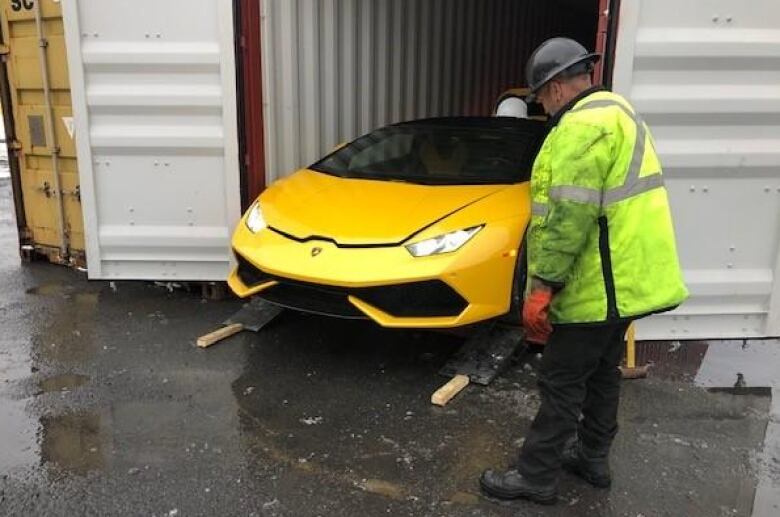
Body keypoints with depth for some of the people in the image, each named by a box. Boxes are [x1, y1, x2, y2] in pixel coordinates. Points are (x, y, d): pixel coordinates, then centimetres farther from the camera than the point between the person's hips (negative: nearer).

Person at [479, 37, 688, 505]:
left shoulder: (583, 125, -18)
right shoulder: (615, 111, 16)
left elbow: (570, 217, -26)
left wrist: (542, 285, -22)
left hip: (600, 285, -10)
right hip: (627, 278, 10)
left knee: (562, 382, 1)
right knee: (602, 372, 21)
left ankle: (535, 476, 14)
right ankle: (593, 458, 36)